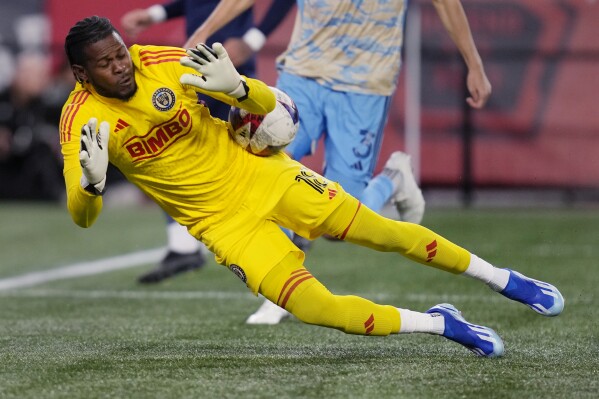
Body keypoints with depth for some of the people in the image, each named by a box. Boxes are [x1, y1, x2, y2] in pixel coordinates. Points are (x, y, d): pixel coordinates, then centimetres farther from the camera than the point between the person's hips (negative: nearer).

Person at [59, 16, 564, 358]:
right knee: (315, 307, -17)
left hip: (259, 173, 1)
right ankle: (438, 324, 3)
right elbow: (82, 216, -21)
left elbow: (268, 107, -8)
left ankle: (501, 278, 21)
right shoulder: (82, 119, -17)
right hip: (220, 221, -1)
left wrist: (237, 87, -33)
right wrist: (91, 183, -45)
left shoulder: (166, 63, -15)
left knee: (382, 232, 0)